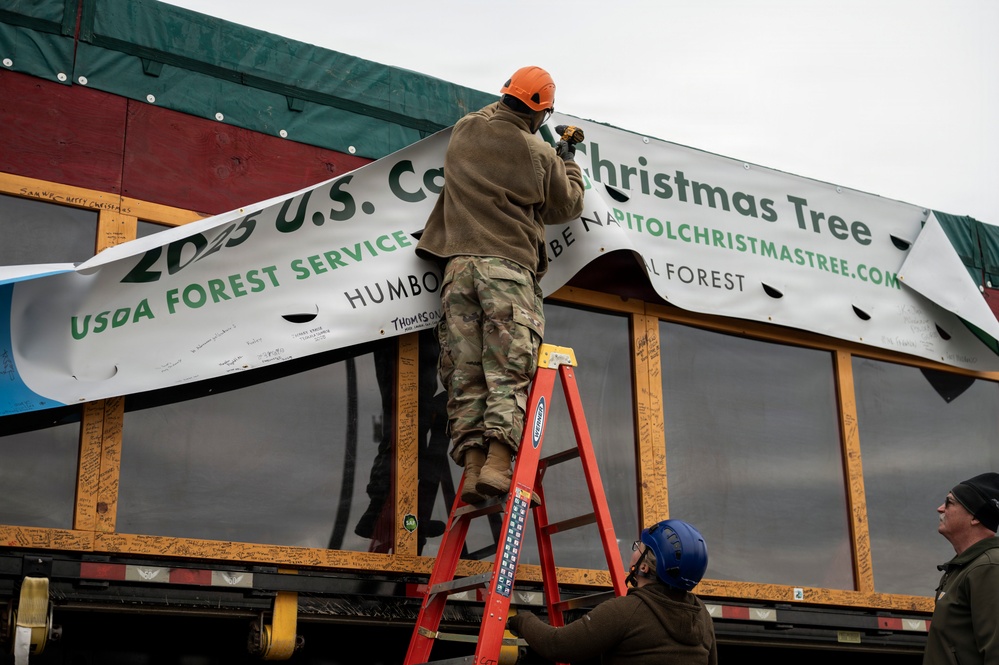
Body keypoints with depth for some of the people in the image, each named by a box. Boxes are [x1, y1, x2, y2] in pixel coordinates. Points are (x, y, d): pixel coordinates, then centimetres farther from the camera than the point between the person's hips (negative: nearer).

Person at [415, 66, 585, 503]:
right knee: (508, 369, -8)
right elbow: (569, 208, 20)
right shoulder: (541, 154, 4)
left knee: (464, 371, 0)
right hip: (510, 267, -3)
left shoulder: (464, 132, 14)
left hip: (459, 263, 3)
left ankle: (472, 464, -9)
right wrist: (568, 163, 34)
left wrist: (504, 107, 51)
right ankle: (497, 462, -23)